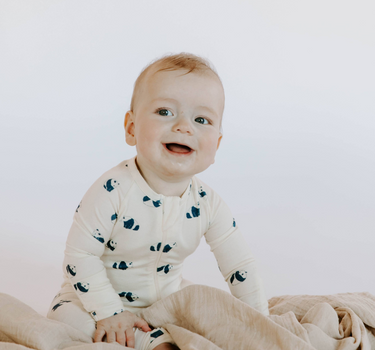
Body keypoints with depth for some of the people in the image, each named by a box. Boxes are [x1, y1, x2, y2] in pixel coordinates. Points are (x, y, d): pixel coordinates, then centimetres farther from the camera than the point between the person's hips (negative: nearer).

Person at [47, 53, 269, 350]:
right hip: (100, 297, -3)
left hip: (166, 301, 3)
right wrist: (109, 312, -22)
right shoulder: (113, 190, -28)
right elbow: (80, 255, -22)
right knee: (64, 319, -27)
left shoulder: (208, 205, -15)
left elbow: (241, 267, -5)